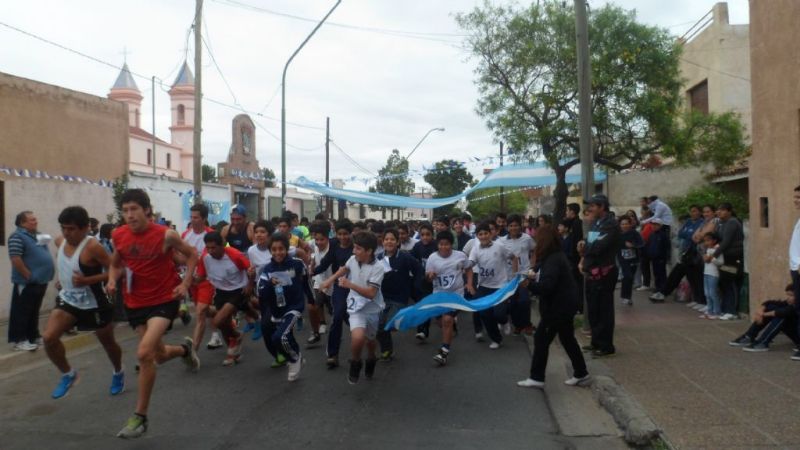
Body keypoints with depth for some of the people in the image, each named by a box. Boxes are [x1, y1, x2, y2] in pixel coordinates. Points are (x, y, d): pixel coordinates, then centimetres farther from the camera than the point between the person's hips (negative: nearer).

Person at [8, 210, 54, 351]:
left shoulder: (37, 235, 15)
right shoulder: (17, 237, -13)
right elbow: (15, 259, -21)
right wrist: (28, 275, -19)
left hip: (40, 281, 9)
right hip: (26, 283, -9)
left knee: (34, 311, 16)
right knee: (22, 312, -2)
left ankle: (33, 336, 24)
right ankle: (19, 340, 3)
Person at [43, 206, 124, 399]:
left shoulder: (92, 247, -26)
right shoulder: (60, 241, -4)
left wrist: (87, 280, -32)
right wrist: (62, 279, 10)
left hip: (94, 304, -5)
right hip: (68, 299, 5)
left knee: (108, 343, 14)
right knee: (49, 338, -14)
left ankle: (118, 373, 44)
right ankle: (68, 374, 11)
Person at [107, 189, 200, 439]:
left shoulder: (166, 235, -17)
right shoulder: (118, 236, -5)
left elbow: (192, 254, -1)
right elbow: (116, 263, 14)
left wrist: (185, 283, -10)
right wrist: (112, 280, -6)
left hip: (164, 300, -5)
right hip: (135, 303, 5)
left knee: (144, 353, -21)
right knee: (159, 356, 16)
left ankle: (140, 417, -6)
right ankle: (185, 349, 54)